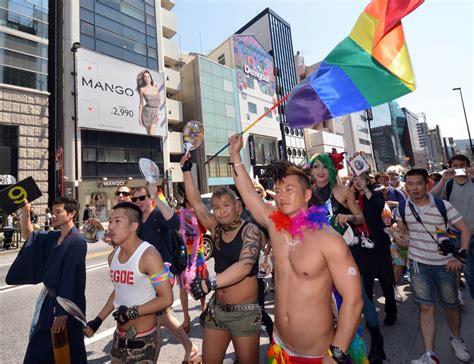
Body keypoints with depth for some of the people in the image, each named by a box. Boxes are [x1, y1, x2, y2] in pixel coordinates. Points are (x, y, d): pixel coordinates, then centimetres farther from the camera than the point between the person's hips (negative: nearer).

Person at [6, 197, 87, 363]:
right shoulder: (52, 237, 1)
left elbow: (72, 279, -24)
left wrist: (63, 312, -21)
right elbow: (28, 235, 16)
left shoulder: (77, 241, -24)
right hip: (50, 298, 8)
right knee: (41, 349, 25)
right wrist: (25, 211, 0)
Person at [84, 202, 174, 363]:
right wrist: (98, 320, 12)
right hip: (119, 336, 7)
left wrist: (133, 312, -20)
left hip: (143, 339, -7)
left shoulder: (148, 255, -24)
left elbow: (166, 299, -22)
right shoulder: (113, 256, 0)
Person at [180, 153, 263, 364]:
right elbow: (195, 202, 0)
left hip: (245, 312, -5)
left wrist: (211, 283, -38)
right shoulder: (216, 229, 2)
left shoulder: (250, 230, -13)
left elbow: (245, 265, -28)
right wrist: (186, 170, -1)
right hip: (216, 309, 5)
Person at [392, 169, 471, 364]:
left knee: (451, 304, 16)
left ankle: (456, 339, 44)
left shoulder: (443, 206, -12)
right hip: (418, 264, 0)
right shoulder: (403, 209, -5)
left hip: (444, 263, 0)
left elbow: (465, 229, -5)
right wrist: (397, 234, -11)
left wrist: (460, 255, -12)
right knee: (426, 307, 2)